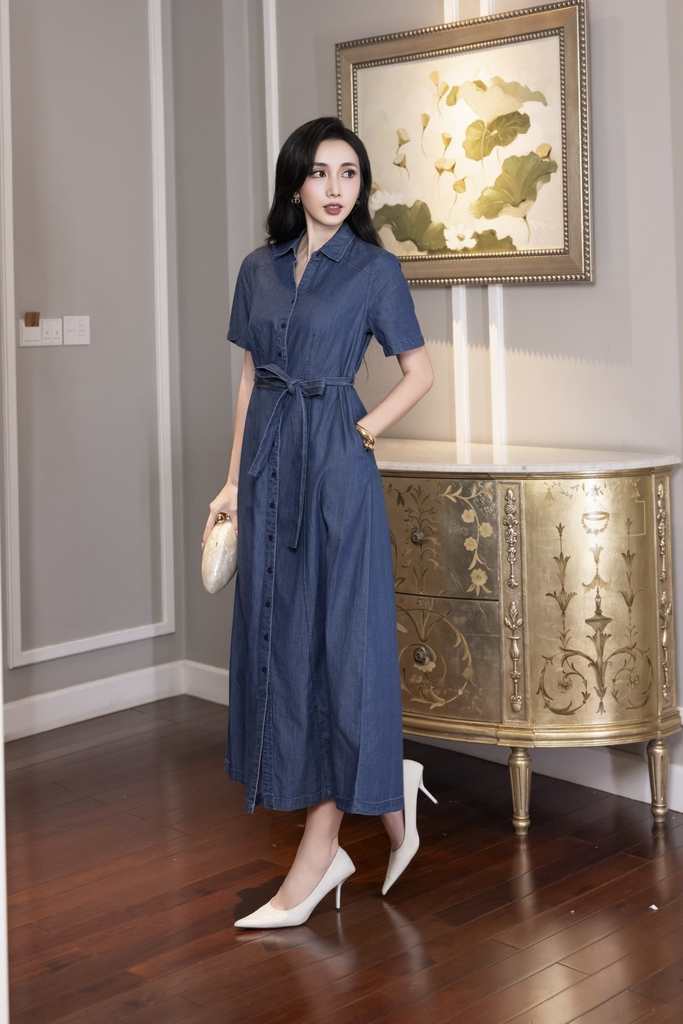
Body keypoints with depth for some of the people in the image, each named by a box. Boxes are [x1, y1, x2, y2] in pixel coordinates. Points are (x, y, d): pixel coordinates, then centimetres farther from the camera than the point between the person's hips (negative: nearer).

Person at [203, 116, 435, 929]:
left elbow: (420, 372, 5)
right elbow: (250, 380, 14)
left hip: (335, 466, -6)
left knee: (334, 641, -3)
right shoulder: (259, 269, 13)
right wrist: (234, 481, 10)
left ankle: (317, 853, 5)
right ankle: (388, 790, 21)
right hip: (268, 465, 6)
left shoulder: (375, 269, -1)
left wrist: (364, 430, -6)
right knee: (275, 640, 7)